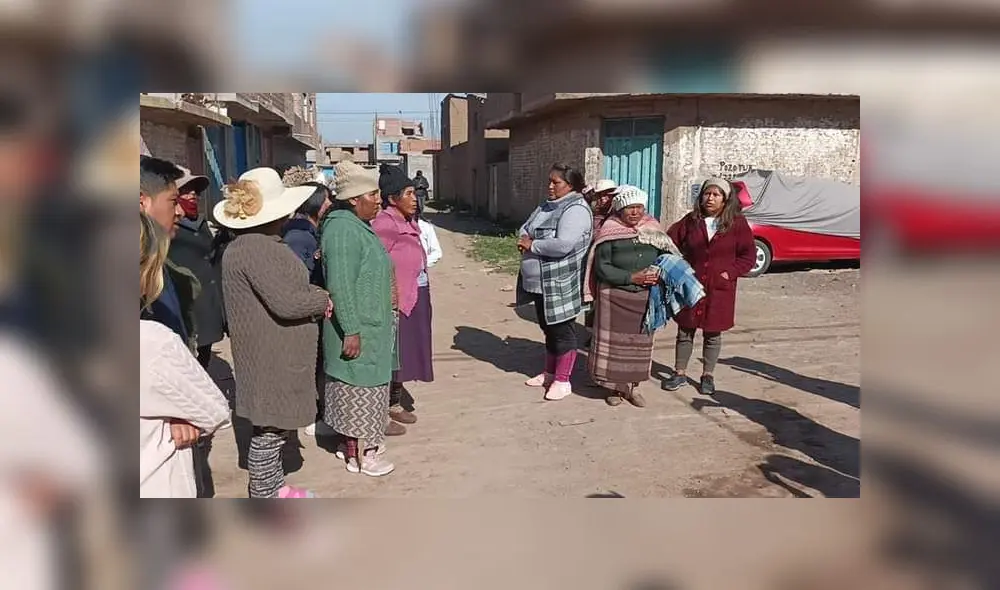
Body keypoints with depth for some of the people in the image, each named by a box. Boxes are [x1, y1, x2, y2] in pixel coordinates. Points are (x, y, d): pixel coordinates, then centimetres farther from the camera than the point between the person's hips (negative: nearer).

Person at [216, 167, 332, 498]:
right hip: (271, 358, -11)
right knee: (269, 428, 2)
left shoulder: (245, 245, 12)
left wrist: (315, 297, -1)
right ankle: (262, 496, 17)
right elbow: (287, 302, -28)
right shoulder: (257, 249, -22)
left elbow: (288, 286, 17)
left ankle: (273, 487, 37)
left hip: (276, 354, 11)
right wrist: (323, 300, -11)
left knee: (276, 423, 21)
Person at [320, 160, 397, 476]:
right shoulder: (343, 229, -20)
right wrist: (351, 330, -26)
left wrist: (384, 320, 23)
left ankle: (359, 442, 30)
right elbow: (341, 285, -25)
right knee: (358, 386, 1)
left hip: (370, 326, 10)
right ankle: (358, 454, 13)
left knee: (364, 385, 18)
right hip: (358, 329, -10)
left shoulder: (358, 226, 11)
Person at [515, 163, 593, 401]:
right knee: (548, 329, 19)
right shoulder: (547, 206, 13)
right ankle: (550, 373, 33)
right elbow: (526, 228, 18)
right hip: (540, 282, 9)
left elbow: (563, 245, -30)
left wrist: (532, 245, -18)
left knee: (562, 331, 2)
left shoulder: (576, 210, -18)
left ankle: (562, 381, 13)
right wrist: (524, 239, -6)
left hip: (560, 285, -9)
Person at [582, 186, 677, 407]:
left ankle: (631, 386, 23)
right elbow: (602, 267, -11)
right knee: (614, 342, 1)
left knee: (640, 342, 10)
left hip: (645, 297, 4)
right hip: (614, 295, -4)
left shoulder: (653, 229, 8)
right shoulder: (609, 232, -5)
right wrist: (632, 277, -18)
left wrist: (659, 273, -7)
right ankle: (613, 387, 16)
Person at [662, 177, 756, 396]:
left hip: (720, 289, -1)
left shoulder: (737, 223, -2)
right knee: (685, 331, 8)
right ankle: (680, 373, 21)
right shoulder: (691, 221, 1)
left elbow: (748, 255, 0)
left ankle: (708, 375, 23)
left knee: (713, 334, 9)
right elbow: (671, 242, 7)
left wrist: (730, 272, -11)